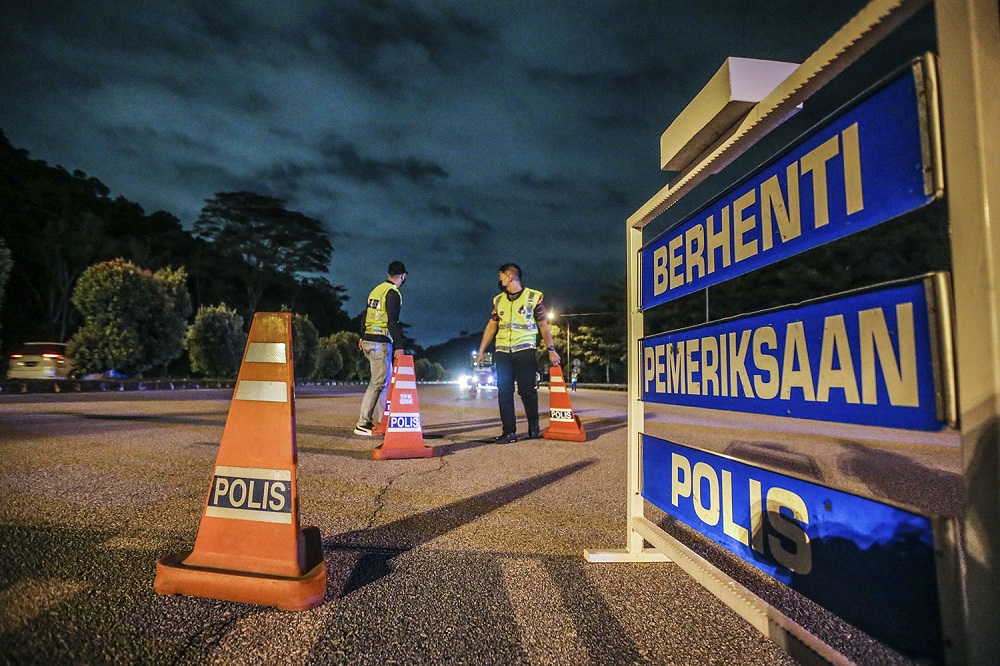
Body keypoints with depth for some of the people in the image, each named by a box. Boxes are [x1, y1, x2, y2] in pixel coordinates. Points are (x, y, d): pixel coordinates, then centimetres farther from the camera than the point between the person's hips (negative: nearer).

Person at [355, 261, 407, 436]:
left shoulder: (377, 289, 15)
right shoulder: (393, 293, -11)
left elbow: (367, 315, 21)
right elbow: (392, 322, -19)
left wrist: (363, 336, 31)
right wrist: (399, 346, -20)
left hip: (369, 340, 9)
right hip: (381, 342, -9)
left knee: (384, 381, 13)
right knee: (377, 383, -4)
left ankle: (381, 420, 15)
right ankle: (362, 424, -1)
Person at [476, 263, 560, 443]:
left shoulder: (533, 297, 2)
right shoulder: (498, 300, 14)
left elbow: (543, 326, 3)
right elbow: (491, 327, 14)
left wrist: (551, 350, -1)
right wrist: (481, 351, 9)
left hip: (525, 351, -4)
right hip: (502, 352, 4)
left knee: (527, 391, -4)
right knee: (504, 391, -1)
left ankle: (534, 428, 14)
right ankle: (509, 431, 5)